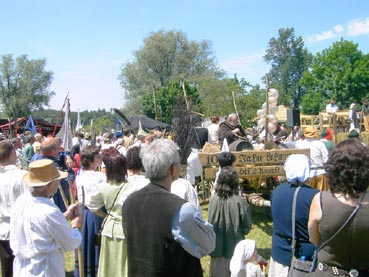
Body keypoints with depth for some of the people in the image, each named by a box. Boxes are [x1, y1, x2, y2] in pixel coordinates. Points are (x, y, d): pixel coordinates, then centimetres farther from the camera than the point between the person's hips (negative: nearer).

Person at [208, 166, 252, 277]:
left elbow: (210, 223, -2)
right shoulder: (240, 201, -19)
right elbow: (247, 227, -10)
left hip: (217, 246, 2)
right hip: (236, 247, -2)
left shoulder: (213, 199, -13)